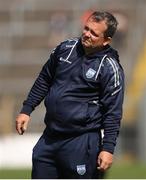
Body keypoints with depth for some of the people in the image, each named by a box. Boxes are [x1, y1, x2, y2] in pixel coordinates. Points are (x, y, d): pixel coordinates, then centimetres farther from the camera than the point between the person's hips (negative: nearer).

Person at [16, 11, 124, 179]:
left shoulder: (110, 68, -11)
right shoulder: (66, 48, 5)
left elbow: (113, 112, -10)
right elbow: (44, 80, 18)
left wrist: (108, 148, -14)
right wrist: (26, 110, 16)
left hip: (81, 141, -6)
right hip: (49, 137, 6)